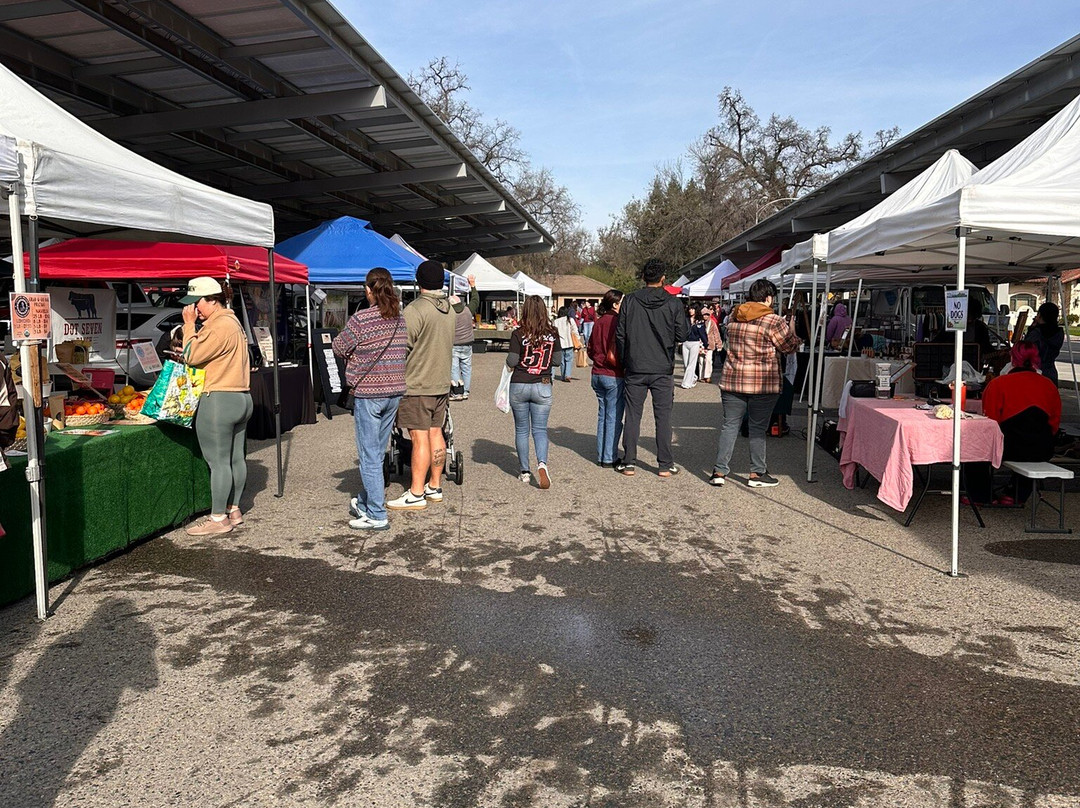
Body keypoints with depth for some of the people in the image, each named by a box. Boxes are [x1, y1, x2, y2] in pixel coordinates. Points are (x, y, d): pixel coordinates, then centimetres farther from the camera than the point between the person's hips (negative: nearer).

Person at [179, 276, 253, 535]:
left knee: (218, 461, -4)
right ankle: (234, 510, 23)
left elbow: (192, 356, -14)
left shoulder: (219, 326, -16)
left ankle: (218, 518, 2)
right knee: (236, 458, 14)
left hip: (219, 400, -11)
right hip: (241, 397, 11)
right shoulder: (232, 321, 17)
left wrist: (189, 323, -7)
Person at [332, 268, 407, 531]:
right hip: (395, 391, 6)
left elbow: (339, 347, -4)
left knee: (369, 455, 1)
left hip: (368, 393, -6)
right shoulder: (400, 318, 4)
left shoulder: (361, 319, -14)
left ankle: (377, 516, 4)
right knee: (377, 453, 17)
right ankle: (364, 502, 31)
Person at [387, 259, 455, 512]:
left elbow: (402, 348, -14)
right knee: (436, 434, 13)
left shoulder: (415, 310, -16)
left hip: (417, 385, -7)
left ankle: (416, 494, 1)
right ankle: (434, 487, 21)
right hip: (442, 382, 8)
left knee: (420, 438, -4)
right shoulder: (449, 309, 8)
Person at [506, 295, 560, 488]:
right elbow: (557, 360, 4)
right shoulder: (552, 334, -2)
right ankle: (542, 463, -17)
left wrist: (509, 359, 11)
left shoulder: (518, 334, -10)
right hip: (543, 386, 1)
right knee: (540, 429, 7)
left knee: (521, 429, 12)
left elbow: (511, 362, -10)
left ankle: (524, 472, 17)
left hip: (519, 386, -1)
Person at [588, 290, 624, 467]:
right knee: (614, 418, 1)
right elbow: (615, 353, -22)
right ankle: (609, 458, 6)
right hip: (614, 376, -8)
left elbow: (591, 350, 14)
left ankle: (601, 456, 21)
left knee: (602, 415, 15)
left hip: (597, 374, 8)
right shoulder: (616, 322, -15)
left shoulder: (598, 322, 8)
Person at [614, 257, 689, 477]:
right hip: (663, 370, -1)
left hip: (635, 370, 1)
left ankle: (629, 462, 11)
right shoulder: (673, 303, -4)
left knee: (632, 416, 8)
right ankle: (665, 465, 10)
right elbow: (682, 335, -2)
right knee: (663, 417, 5)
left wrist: (624, 362, 11)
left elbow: (620, 334, 0)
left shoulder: (629, 301, -2)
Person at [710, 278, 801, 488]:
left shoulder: (734, 318, 7)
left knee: (730, 425, 9)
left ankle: (719, 471, 8)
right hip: (763, 384, -4)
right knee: (758, 429, 5)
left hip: (732, 380, 4)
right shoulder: (774, 321, -10)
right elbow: (790, 347, 1)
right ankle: (757, 474, 13)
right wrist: (792, 329, 19)